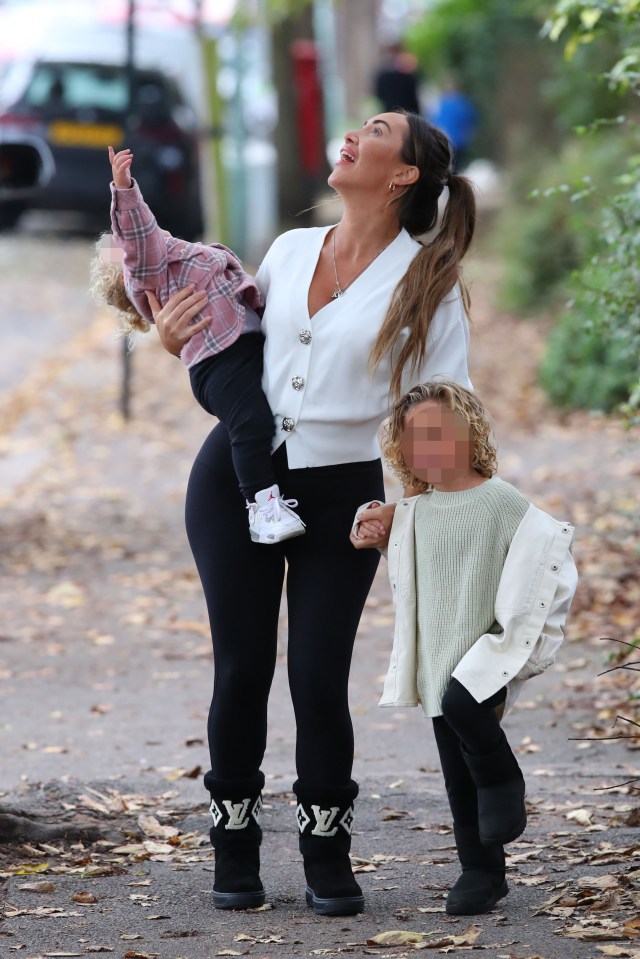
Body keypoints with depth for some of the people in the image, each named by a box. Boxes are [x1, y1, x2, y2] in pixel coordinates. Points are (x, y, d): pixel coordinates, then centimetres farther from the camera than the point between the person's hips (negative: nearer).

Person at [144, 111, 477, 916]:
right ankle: (234, 847, 17)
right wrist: (178, 338, 3)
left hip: (343, 489, -3)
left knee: (319, 676, -6)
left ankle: (327, 856, 12)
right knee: (242, 669, 2)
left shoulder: (425, 281, -4)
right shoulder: (290, 251, 8)